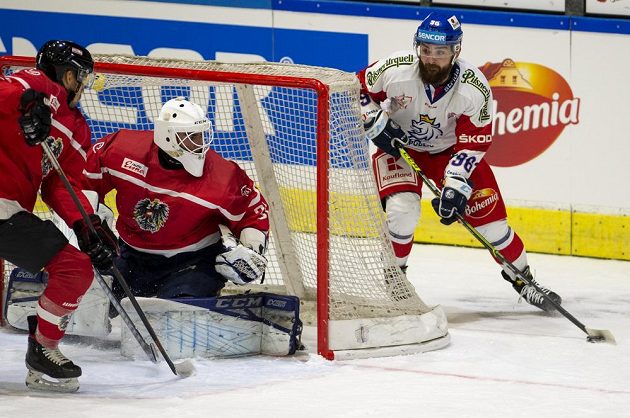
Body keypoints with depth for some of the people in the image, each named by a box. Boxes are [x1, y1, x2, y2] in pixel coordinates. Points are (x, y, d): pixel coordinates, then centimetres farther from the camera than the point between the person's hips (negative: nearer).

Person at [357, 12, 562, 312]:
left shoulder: (475, 89, -26)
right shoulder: (394, 71, -27)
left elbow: (473, 144, -21)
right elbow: (357, 90, -10)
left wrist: (455, 184, -30)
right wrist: (375, 124, -20)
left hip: (449, 149, 1)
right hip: (398, 146, -1)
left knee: (487, 210, -2)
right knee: (402, 208, -23)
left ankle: (521, 276, 18)